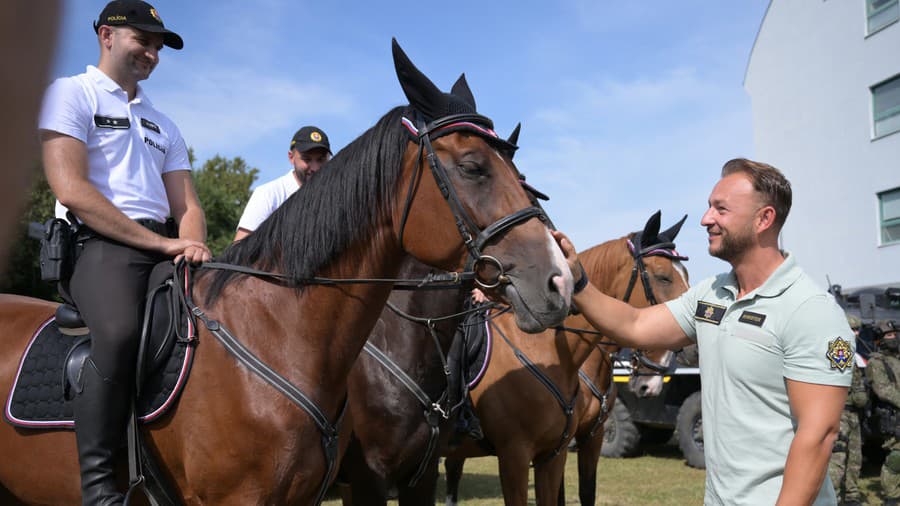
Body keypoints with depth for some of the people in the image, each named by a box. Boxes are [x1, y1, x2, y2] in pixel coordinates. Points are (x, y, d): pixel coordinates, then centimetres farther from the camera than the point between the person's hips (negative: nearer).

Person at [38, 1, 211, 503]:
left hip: (164, 250, 7)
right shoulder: (71, 94, 5)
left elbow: (187, 206, 17)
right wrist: (161, 242, -14)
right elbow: (72, 190, -9)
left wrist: (193, 244, -8)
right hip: (99, 243, -7)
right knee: (119, 331, -36)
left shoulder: (164, 126, 26)